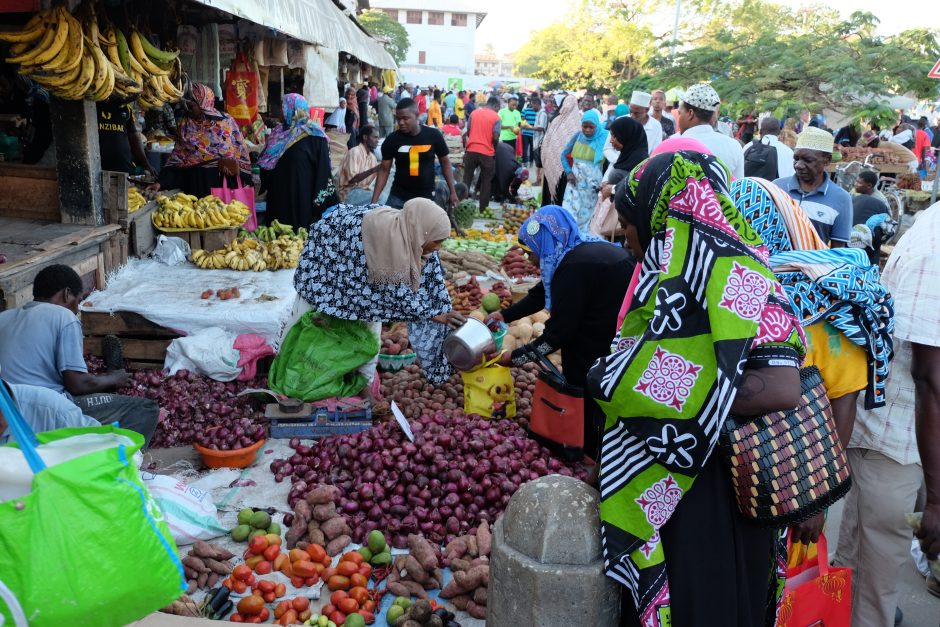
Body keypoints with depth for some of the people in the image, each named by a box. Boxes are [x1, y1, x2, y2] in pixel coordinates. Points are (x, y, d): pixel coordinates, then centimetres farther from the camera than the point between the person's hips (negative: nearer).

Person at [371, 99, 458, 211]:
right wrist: (374, 200, -8)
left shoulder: (433, 135, -7)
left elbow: (445, 162, 5)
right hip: (398, 197, 0)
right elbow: (384, 170, 0)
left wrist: (452, 192, 2)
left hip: (426, 197, 0)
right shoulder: (392, 140, -6)